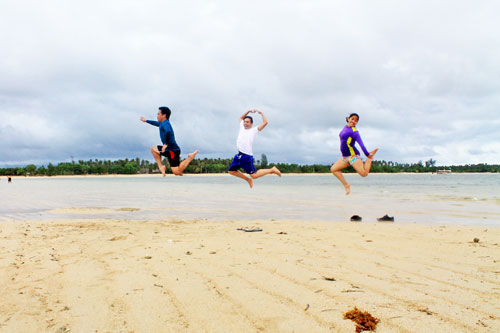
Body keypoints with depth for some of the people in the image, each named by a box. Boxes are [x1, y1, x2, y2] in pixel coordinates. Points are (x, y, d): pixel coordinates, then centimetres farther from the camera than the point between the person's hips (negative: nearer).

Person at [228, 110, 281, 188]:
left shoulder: (254, 130, 2)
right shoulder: (242, 128, 18)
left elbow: (265, 122, -5)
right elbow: (241, 118, 35)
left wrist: (261, 113, 7)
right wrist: (248, 111, 25)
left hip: (247, 156, -7)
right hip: (239, 155, 7)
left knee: (254, 175, -10)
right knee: (231, 171, 11)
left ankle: (272, 170, 9)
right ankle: (248, 179, 26)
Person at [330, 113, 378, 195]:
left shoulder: (354, 131, -12)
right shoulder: (345, 127, 14)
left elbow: (361, 144, -18)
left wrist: (367, 155, -22)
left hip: (353, 155, -8)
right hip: (345, 157, 8)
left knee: (364, 174, -18)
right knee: (333, 169, 0)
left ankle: (370, 157, 5)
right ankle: (346, 185, 3)